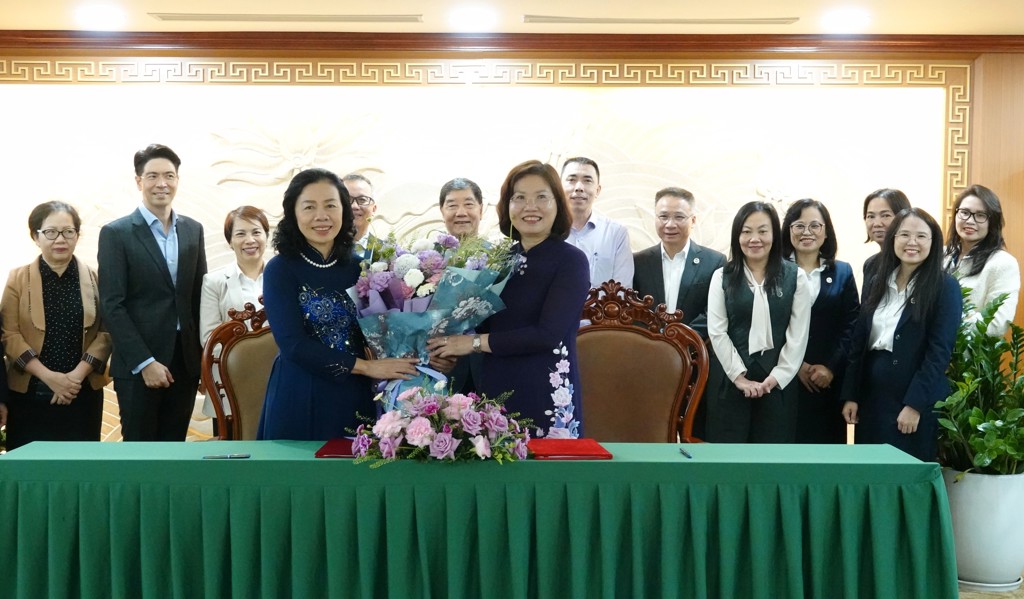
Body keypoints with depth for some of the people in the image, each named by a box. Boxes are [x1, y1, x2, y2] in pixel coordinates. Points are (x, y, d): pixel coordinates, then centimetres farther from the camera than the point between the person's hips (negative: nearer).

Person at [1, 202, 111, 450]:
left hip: (83, 392, 1)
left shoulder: (94, 278, 5)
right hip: (29, 393, -1)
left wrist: (77, 375, -12)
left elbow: (106, 333, 1)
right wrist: (50, 376, -13)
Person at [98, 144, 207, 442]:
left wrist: (203, 355, 6)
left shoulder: (193, 230, 10)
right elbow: (112, 306, -9)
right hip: (137, 366, -4)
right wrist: (145, 362, -15)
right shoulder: (116, 233, -4)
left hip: (185, 361, 4)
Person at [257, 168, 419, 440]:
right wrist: (367, 367, -16)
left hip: (355, 398, 4)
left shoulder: (357, 267, 6)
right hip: (299, 401, -4)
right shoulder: (280, 270, -7)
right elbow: (292, 344, -15)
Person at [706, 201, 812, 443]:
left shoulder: (794, 277, 4)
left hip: (777, 382, 0)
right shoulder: (722, 277, 5)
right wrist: (740, 376, -10)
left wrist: (777, 377, -9)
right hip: (731, 381, 0)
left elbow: (798, 335, -1)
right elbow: (717, 332, -2)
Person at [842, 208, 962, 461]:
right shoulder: (877, 283, 10)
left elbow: (940, 351, -13)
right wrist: (850, 395, 4)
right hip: (872, 397, 5)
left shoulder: (945, 287, -6)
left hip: (918, 401, -5)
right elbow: (859, 342, 10)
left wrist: (914, 404, -17)